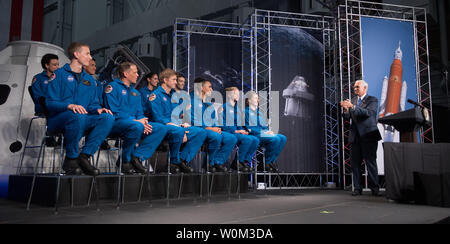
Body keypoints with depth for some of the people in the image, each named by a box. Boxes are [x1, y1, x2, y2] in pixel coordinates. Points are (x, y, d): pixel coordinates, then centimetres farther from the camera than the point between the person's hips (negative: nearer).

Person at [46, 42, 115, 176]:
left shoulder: (90, 80, 21)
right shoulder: (59, 74, 3)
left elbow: (93, 104, 19)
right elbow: (50, 102, -6)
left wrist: (98, 109, -6)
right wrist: (69, 106, -26)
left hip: (82, 121, 5)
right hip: (58, 120, -5)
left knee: (108, 117, -23)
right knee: (77, 116, -39)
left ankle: (84, 156, -24)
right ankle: (71, 159, -22)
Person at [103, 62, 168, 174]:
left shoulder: (135, 92, 25)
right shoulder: (113, 87, 1)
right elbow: (114, 112, -11)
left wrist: (143, 121, -4)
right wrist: (135, 121, -18)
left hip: (135, 122, 8)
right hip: (117, 123, -7)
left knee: (162, 128, -12)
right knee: (137, 126, -39)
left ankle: (137, 156, -21)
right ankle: (125, 160, -19)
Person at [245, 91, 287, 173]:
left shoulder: (259, 112, 27)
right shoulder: (246, 112, 2)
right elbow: (249, 128, -8)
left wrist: (268, 131, 0)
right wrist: (263, 132, -14)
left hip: (264, 133, 8)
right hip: (254, 135, -8)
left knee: (283, 138, -15)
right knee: (275, 139, -30)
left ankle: (272, 161, -13)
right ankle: (267, 162, -17)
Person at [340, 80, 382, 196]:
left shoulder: (372, 100, 1)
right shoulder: (353, 100, 16)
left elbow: (368, 112, -18)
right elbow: (348, 118, 11)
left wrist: (353, 106, -26)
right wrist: (346, 109, -10)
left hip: (368, 135, -5)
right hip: (355, 136, 5)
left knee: (371, 162, -3)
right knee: (355, 162, 3)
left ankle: (374, 188, 5)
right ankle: (357, 188, 9)